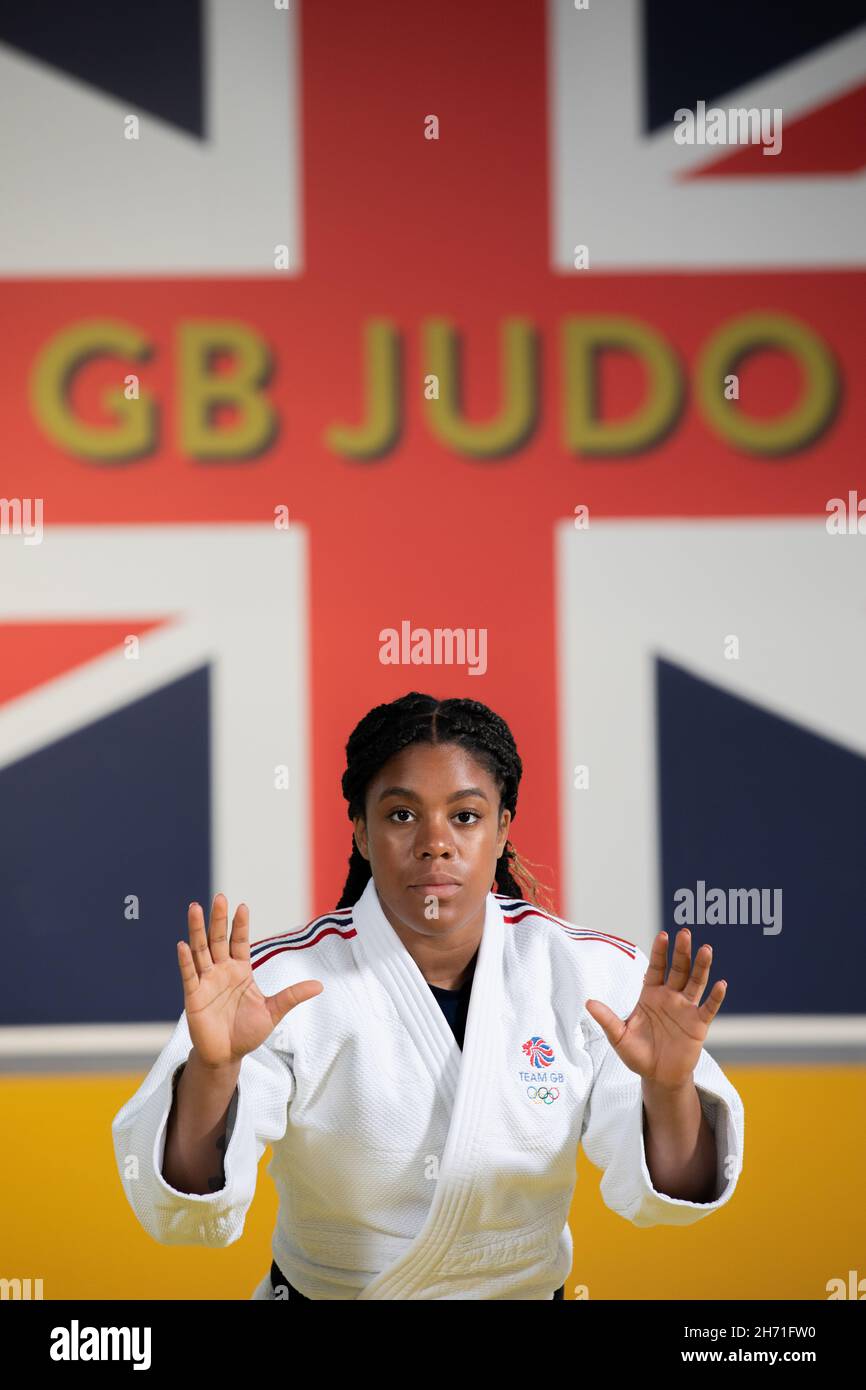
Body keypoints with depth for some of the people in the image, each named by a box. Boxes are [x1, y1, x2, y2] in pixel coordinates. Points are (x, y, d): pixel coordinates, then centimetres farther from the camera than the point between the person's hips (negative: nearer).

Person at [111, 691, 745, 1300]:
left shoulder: (592, 975, -5)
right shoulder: (281, 982, -12)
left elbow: (654, 1195, -10)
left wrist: (668, 1090, -29)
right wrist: (212, 1068, -36)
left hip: (530, 1287, 2)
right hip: (322, 1290, -1)